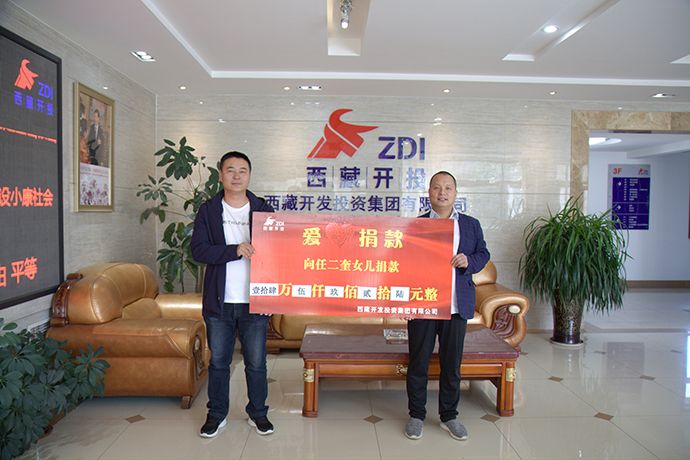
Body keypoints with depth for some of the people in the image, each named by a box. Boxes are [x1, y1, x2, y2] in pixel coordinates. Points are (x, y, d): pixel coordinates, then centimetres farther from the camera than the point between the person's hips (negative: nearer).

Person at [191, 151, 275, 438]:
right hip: (219, 301, 0)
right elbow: (198, 250, -10)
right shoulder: (208, 210, 1)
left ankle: (258, 413, 29)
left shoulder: (264, 210, 2)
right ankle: (217, 414, 31)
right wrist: (236, 250, -23)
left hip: (254, 301, 0)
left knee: (256, 363, 10)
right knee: (218, 362, 14)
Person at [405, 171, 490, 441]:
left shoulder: (471, 225, 8)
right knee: (418, 363, 8)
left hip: (456, 306, 2)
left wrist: (468, 261, -10)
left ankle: (449, 416, 29)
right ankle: (416, 415, 24)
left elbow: (483, 254, 12)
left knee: (452, 364, 12)